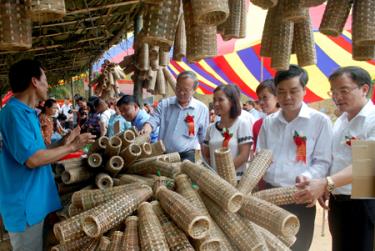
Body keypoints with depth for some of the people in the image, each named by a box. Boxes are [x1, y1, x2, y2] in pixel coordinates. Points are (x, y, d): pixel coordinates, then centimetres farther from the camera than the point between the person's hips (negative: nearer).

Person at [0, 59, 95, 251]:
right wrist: (71, 147, -17)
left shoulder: (25, 112, 11)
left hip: (33, 200, 10)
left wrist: (63, 143, 14)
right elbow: (32, 159, -27)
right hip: (25, 204, -10)